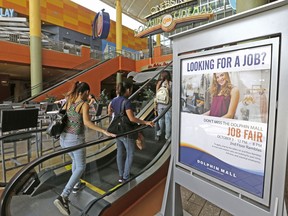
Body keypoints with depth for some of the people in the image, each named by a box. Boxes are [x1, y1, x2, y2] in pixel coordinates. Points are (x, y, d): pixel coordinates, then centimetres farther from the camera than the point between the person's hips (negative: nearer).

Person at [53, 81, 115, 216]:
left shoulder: (68, 103, 6)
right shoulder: (85, 104, -13)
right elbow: (86, 122, -28)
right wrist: (104, 131, -30)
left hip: (64, 138, 7)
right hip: (75, 139, -7)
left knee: (75, 160, 30)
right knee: (81, 167, 8)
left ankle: (76, 185, 44)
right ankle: (63, 197, -4)